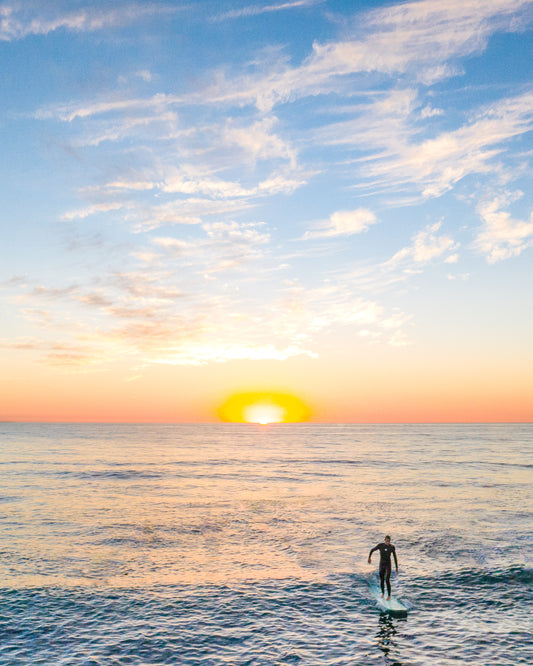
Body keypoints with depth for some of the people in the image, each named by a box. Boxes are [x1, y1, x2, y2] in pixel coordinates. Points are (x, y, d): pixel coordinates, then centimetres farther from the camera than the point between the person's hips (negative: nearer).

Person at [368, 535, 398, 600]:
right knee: (382, 580, 11)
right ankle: (383, 593, 37)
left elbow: (395, 557, -1)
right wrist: (369, 558, -12)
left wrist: (396, 567, 1)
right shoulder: (380, 545, -11)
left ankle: (389, 596, 0)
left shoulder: (392, 547, -10)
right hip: (381, 565, 2)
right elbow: (372, 550, 2)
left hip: (388, 565, -1)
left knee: (387, 580, -13)